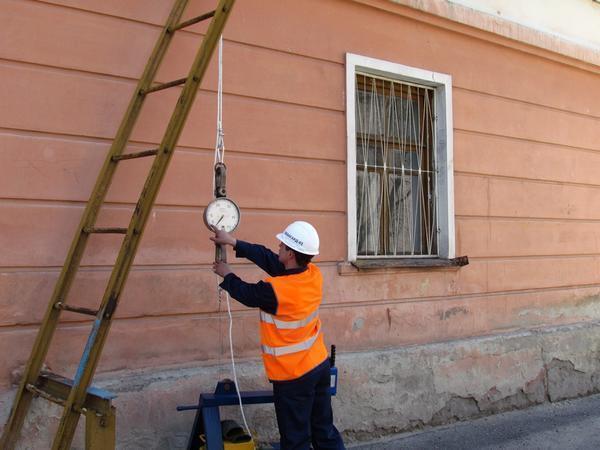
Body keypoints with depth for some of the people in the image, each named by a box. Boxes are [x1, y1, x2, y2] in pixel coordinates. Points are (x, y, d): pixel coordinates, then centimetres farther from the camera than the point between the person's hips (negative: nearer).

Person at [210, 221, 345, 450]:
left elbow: (246, 293, -6)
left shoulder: (274, 290, -27)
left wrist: (227, 275, 14)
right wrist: (234, 242, 6)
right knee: (324, 429, 18)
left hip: (294, 377, -7)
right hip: (320, 364, 7)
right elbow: (269, 258, 2)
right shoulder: (314, 274, -7)